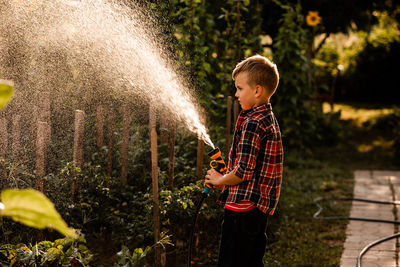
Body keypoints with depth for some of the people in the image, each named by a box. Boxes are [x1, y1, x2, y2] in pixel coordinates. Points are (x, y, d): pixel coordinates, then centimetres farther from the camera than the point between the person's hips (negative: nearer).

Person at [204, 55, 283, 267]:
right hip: (259, 208, 10)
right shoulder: (270, 120, 13)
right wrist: (226, 181, 14)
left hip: (243, 207, -10)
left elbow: (244, 172, -22)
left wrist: (220, 180, -5)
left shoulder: (252, 123, -17)